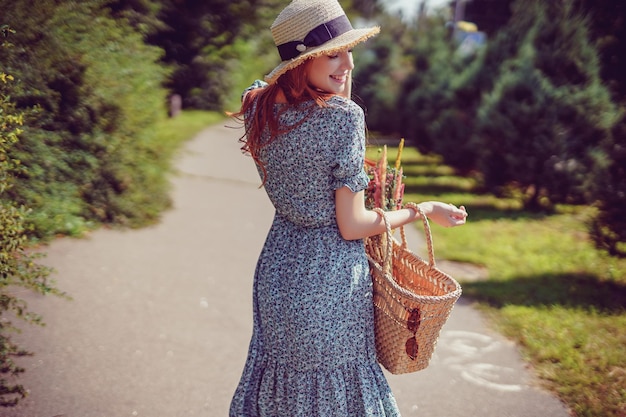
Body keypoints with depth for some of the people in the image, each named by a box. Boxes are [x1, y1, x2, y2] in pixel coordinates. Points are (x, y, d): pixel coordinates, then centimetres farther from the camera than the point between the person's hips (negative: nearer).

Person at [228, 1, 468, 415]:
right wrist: (423, 210, -5)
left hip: (277, 264, 7)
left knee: (282, 378, 23)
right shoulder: (342, 116, -22)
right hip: (330, 277, -6)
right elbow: (351, 226, -17)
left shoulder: (259, 105, -2)